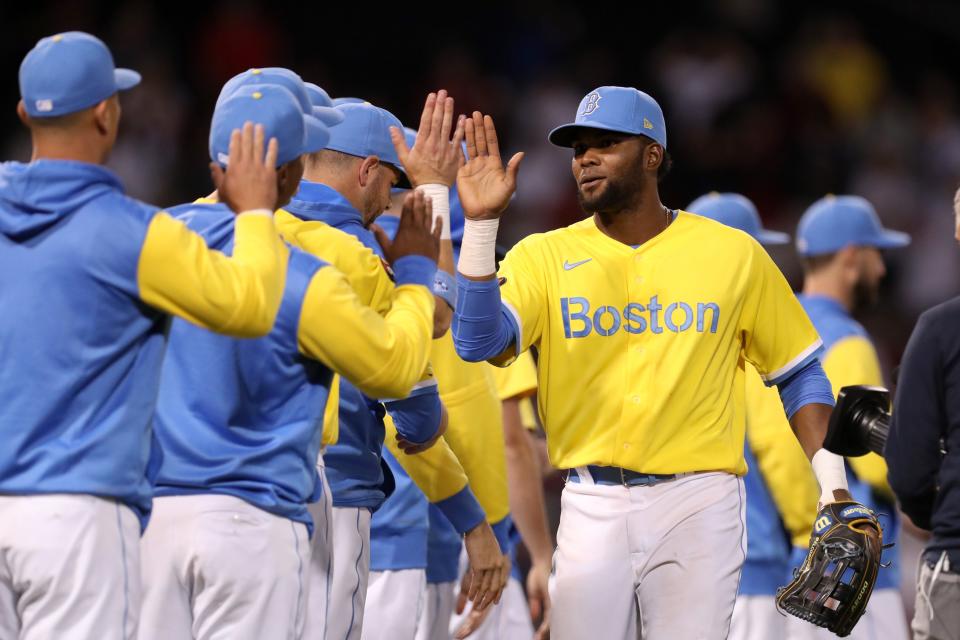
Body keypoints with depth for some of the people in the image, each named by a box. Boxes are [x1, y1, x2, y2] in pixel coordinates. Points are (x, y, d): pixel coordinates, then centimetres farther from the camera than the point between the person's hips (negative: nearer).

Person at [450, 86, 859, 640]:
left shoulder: (734, 255, 5)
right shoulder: (544, 257, 5)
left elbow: (799, 372, 11)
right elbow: (480, 342, -11)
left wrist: (831, 478, -1)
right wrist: (482, 225, -19)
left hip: (699, 506, -1)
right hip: (592, 506, 1)